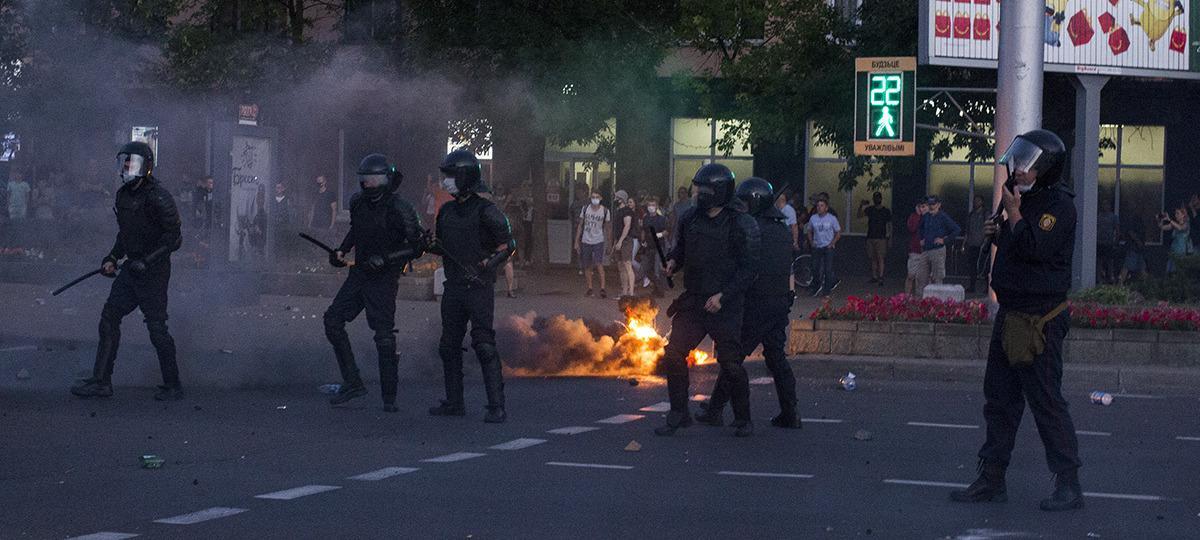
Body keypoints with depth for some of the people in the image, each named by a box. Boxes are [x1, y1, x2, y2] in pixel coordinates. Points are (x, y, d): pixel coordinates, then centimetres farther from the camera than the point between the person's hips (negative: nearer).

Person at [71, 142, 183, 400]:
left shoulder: (157, 197, -17)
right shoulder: (124, 194, 11)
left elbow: (173, 237, -18)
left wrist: (146, 261, -22)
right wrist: (112, 258, 13)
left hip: (153, 272, -9)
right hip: (131, 269, 9)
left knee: (157, 328, -4)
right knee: (109, 317, 4)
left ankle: (173, 386, 8)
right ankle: (101, 381, 9)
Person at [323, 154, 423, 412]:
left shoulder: (399, 210, -16)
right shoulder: (358, 202, 4)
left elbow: (416, 247, -12)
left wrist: (386, 258, -21)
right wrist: (342, 250, 9)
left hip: (384, 278, -7)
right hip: (359, 273, 7)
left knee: (384, 336, -9)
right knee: (333, 319, 0)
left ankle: (389, 397, 0)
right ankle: (352, 383, 8)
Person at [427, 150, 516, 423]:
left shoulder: (485, 211, -9)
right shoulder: (447, 211, 13)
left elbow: (508, 244, -7)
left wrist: (489, 263, -20)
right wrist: (431, 245, 1)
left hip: (479, 288, -8)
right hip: (453, 286, 8)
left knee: (484, 344, -12)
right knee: (449, 346, 11)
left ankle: (497, 407, -12)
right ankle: (454, 403, 21)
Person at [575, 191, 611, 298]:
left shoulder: (605, 211, -3)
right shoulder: (585, 209, 1)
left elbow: (608, 227, 4)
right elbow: (580, 225, 7)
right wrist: (576, 241, 5)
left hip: (598, 242, -3)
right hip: (585, 241, 3)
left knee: (599, 265, -16)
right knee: (587, 266, 7)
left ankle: (602, 289, -15)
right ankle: (589, 288, 18)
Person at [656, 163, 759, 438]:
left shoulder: (741, 225, -9)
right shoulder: (689, 219, 8)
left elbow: (747, 269, -10)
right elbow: (681, 250, 23)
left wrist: (723, 296, -18)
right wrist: (673, 262, -1)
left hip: (725, 305, -5)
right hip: (692, 302, 5)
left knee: (730, 363, -3)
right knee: (673, 355, -2)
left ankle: (743, 420, 12)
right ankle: (678, 415, 10)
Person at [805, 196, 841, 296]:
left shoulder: (832, 218, -4)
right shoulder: (813, 218, 5)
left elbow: (838, 232, 2)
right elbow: (809, 230, 18)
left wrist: (832, 243, -7)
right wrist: (811, 242, 6)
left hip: (828, 247, -3)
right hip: (817, 247, 3)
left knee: (828, 269, -3)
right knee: (815, 269, 3)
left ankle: (826, 290, 4)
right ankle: (816, 289, 15)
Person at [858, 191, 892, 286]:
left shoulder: (886, 211, 3)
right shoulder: (870, 209, 10)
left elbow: (889, 225, 5)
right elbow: (860, 215, -1)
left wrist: (889, 238, -2)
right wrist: (861, 206, -18)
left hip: (881, 238, -4)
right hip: (870, 237, 4)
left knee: (880, 258, -11)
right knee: (873, 259, 7)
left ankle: (880, 278, -16)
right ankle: (874, 277, 13)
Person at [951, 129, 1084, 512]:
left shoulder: (1058, 206, -14)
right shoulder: (1026, 200, 16)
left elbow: (1036, 248, -26)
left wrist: (1014, 215, -17)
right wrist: (1000, 233, 9)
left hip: (1040, 319, -10)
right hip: (1012, 316, 10)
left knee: (1046, 401, -8)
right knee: (1000, 398, 12)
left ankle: (1069, 484, -3)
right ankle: (992, 478, 19)